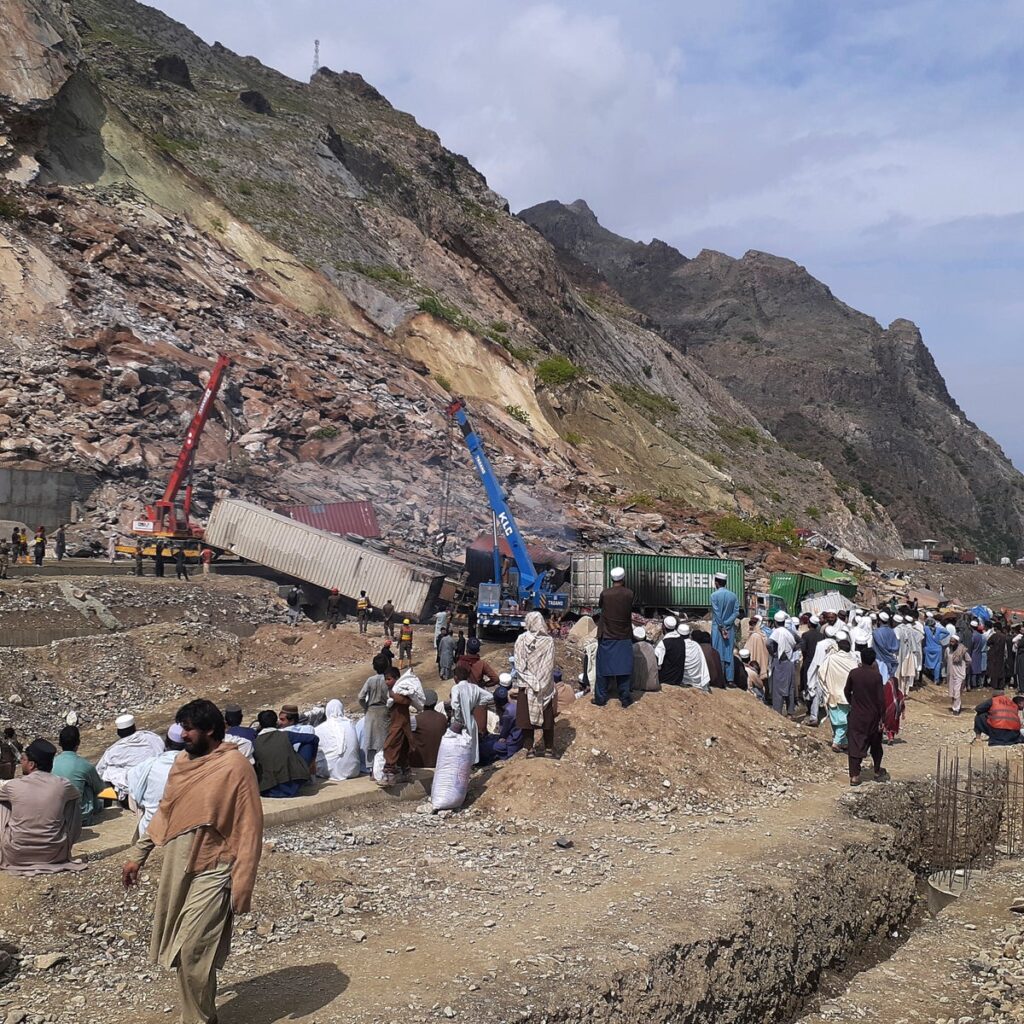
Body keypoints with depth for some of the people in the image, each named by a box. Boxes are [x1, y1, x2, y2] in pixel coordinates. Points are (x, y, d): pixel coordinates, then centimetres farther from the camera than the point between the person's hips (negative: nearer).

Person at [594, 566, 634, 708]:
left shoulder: (605, 593, -10)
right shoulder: (629, 594, -8)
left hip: (606, 637, 0)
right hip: (624, 637, 1)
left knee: (603, 668, 7)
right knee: (623, 668, 7)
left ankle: (600, 698, 10)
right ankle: (624, 698, 9)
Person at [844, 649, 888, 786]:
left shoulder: (854, 673, -6)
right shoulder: (876, 676, -14)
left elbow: (847, 691, 6)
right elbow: (880, 698, -13)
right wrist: (881, 716, -5)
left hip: (856, 715, 1)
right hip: (873, 716, -1)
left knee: (855, 745, 3)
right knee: (875, 745, 18)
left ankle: (854, 776, -2)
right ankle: (878, 772, 31)